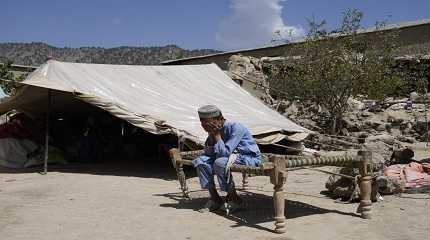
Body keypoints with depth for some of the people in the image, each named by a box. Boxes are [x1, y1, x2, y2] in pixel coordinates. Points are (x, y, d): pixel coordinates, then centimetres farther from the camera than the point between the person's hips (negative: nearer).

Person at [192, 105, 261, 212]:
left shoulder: (235, 127, -24)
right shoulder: (215, 129, -2)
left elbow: (225, 152, -30)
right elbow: (209, 153, -1)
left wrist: (217, 135, -24)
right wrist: (211, 135, -12)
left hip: (250, 158, -8)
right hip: (232, 155, 8)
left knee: (220, 163, -33)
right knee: (201, 161, -6)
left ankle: (234, 199, -14)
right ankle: (215, 198, -2)